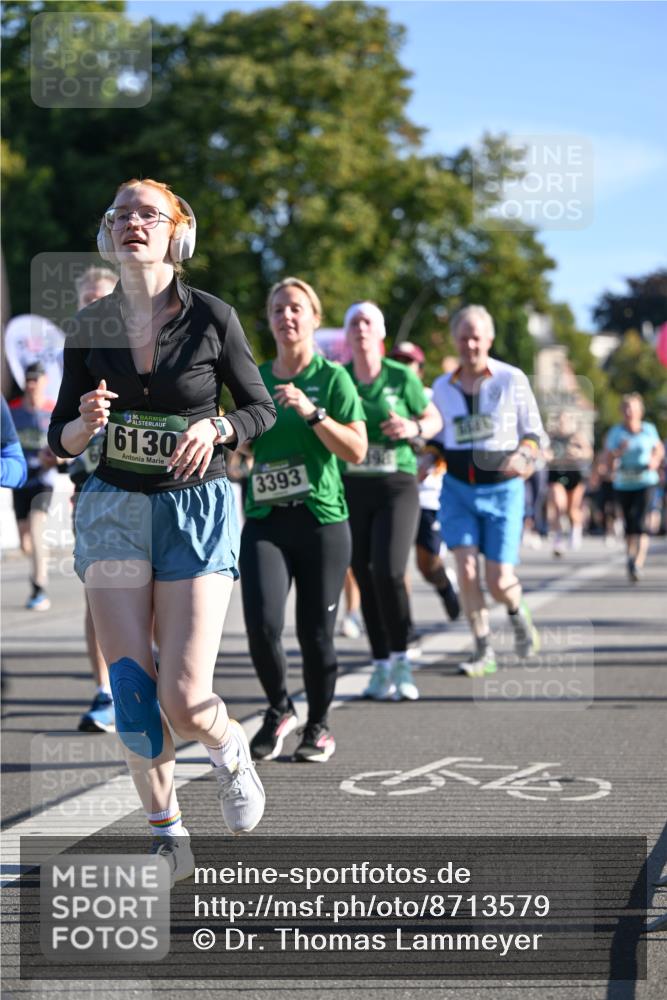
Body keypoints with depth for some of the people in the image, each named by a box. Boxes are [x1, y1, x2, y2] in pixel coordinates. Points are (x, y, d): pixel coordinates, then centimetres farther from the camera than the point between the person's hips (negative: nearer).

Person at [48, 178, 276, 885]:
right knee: (130, 685, -6)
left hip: (197, 508, -2)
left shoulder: (212, 317, -4)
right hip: (113, 508, 2)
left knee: (182, 696, -10)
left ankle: (231, 751, 26)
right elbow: (60, 439, 8)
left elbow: (261, 408, 6)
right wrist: (86, 422, -15)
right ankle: (166, 833, 12)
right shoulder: (89, 325, 3)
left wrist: (215, 429, -15)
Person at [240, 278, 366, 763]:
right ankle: (279, 709, 12)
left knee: (315, 632, 1)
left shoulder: (332, 378, 0)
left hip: (321, 519, -2)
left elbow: (356, 450, -9)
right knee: (262, 624, -14)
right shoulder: (254, 379, 11)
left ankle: (319, 727, 23)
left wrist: (311, 412, -18)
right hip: (265, 520, 2)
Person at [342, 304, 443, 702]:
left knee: (389, 572, -17)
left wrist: (414, 428, -11)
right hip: (351, 488, 3)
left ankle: (401, 661, -1)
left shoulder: (402, 377, -1)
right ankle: (381, 665, 15)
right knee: (366, 579, 4)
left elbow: (435, 419, 9)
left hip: (396, 486, -3)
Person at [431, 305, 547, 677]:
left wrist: (522, 455, -19)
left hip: (502, 489, -2)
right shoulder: (442, 387, 6)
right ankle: (484, 650, 3)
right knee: (466, 569, -12)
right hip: (457, 488, 2)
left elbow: (536, 433, 2)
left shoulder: (512, 380, -2)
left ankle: (518, 612, 31)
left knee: (499, 580, -5)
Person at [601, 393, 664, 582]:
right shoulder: (615, 432, -1)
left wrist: (655, 461, -4)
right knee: (629, 524, 10)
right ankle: (630, 557, 31)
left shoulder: (649, 430, 1)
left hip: (645, 483, -1)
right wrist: (618, 452, -19)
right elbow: (606, 459, 0)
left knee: (640, 523, -16)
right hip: (623, 484, 2)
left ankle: (638, 564, -22)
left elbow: (659, 449, 17)